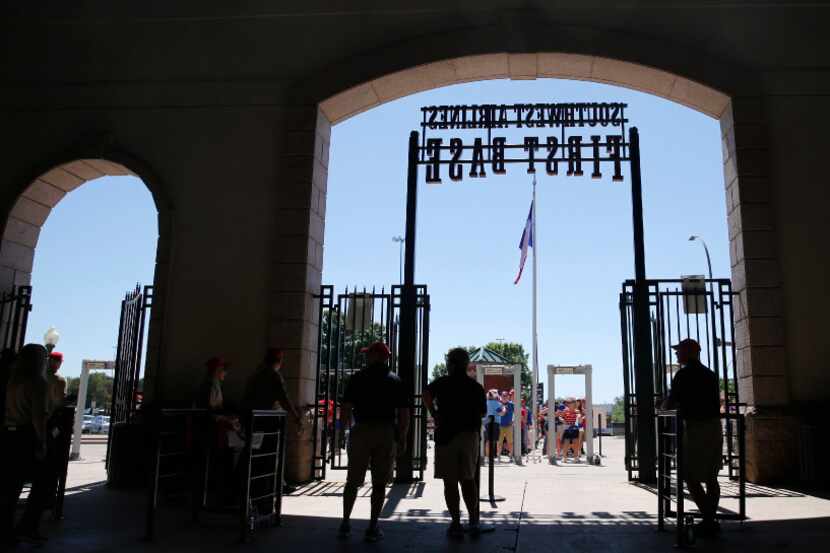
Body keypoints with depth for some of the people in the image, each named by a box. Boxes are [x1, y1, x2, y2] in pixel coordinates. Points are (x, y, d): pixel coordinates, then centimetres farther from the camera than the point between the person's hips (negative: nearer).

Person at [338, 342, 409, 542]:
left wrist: (344, 426, 13)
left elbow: (346, 408, -2)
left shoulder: (358, 378, 2)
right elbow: (404, 413, 1)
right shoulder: (396, 381, 6)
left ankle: (345, 523, 14)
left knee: (353, 481, 10)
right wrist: (403, 436, 10)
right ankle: (373, 527, 7)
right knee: (379, 483, 6)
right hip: (386, 433, 1)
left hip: (361, 430, 0)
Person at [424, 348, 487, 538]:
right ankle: (474, 521, 13)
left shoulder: (441, 383, -1)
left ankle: (456, 524, 3)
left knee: (450, 482, 2)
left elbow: (426, 395, -18)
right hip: (470, 435, 4)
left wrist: (434, 415, -6)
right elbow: (483, 411, 15)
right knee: (468, 479, 14)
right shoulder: (476, 387, 9)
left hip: (446, 435, -3)